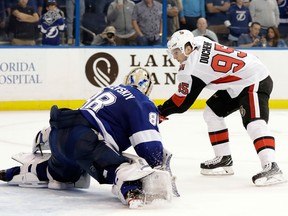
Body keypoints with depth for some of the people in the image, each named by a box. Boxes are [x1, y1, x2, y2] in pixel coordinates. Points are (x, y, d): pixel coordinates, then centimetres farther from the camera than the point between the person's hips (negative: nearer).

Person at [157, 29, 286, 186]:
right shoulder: (200, 42, 0)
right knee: (212, 112, 13)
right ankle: (224, 159, 18)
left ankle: (271, 167, -41)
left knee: (254, 122, -29)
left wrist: (161, 111, 2)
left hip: (255, 81, -11)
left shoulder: (192, 68, -20)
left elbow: (182, 102, -11)